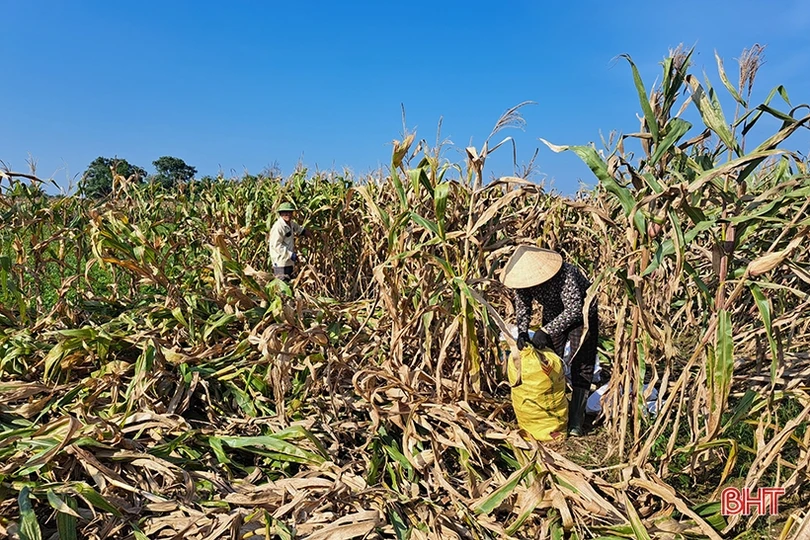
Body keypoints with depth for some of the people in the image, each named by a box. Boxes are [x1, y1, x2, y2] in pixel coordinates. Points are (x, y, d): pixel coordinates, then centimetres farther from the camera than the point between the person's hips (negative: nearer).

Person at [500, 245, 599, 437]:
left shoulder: (565, 274, -40)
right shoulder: (524, 278, -22)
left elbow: (574, 310, -38)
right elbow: (522, 306, -10)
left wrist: (545, 331, -42)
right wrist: (522, 331, -27)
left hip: (582, 314, -5)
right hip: (553, 315, 5)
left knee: (581, 366, -7)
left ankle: (575, 421, -3)